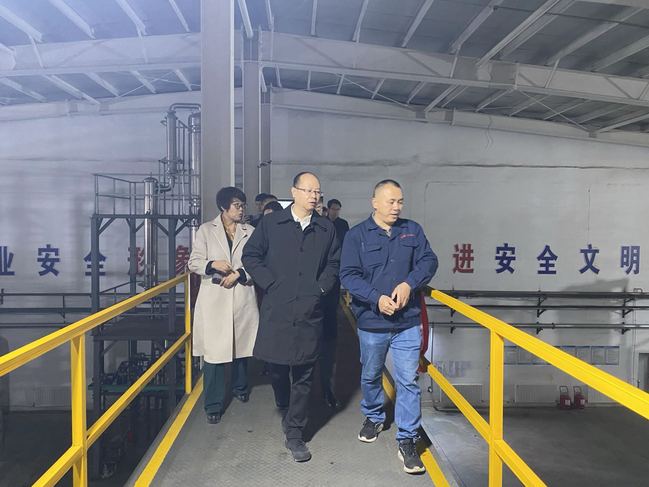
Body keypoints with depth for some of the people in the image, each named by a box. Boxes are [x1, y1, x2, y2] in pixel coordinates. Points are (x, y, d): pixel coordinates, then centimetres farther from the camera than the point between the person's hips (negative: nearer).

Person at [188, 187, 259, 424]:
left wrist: (239, 273, -12)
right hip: (214, 299, -2)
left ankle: (240, 387, 39)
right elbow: (194, 262, 3)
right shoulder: (206, 230, 5)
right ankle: (213, 404, 7)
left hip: (242, 298, 2)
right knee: (213, 350, -3)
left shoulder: (250, 232, 6)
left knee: (241, 345, 14)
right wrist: (213, 264, -16)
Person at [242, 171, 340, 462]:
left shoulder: (326, 229, 7)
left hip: (310, 312, 1)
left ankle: (294, 433, 17)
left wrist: (322, 287, 0)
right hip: (276, 310, -1)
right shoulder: (271, 223, 1)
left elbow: (334, 262, 15)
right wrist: (270, 283, -4)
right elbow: (250, 256, 5)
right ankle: (284, 409, 41)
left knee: (303, 375, 4)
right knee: (276, 366, 10)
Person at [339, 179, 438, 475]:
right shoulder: (357, 235, -5)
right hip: (371, 322, 0)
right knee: (371, 376, 19)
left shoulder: (412, 230, 4)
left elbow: (428, 261, -2)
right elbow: (348, 275, -11)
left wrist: (409, 283, -19)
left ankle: (407, 441, 14)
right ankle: (373, 418, 45)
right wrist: (377, 298, -23)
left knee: (408, 381, 1)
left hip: (408, 322, 1)